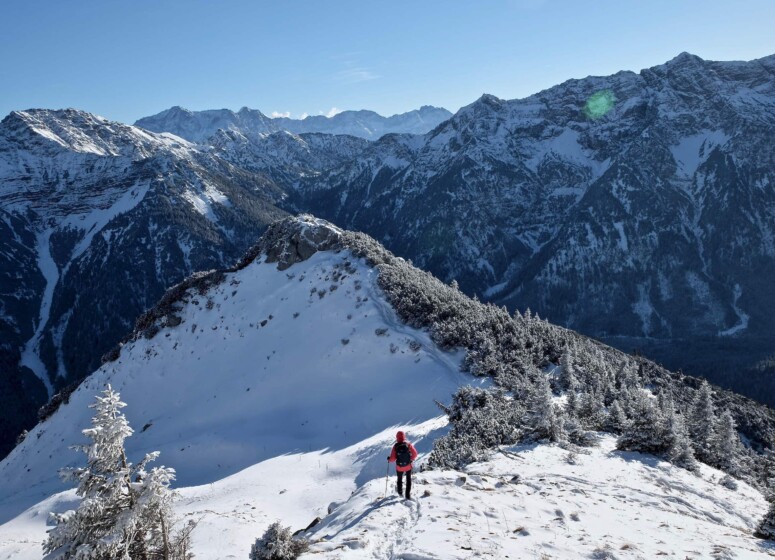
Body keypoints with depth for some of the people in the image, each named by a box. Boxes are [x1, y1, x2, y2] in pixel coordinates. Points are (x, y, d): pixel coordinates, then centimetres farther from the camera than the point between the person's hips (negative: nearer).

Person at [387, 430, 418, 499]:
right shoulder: (408, 444, -15)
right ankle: (408, 495, 17)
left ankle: (400, 492, 45)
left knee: (400, 479, 26)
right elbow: (415, 454, -11)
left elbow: (393, 459, -17)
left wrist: (389, 459, 5)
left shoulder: (395, 446, -17)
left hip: (399, 467, 0)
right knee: (408, 480, 19)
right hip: (408, 466, 0)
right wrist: (412, 459, 9)